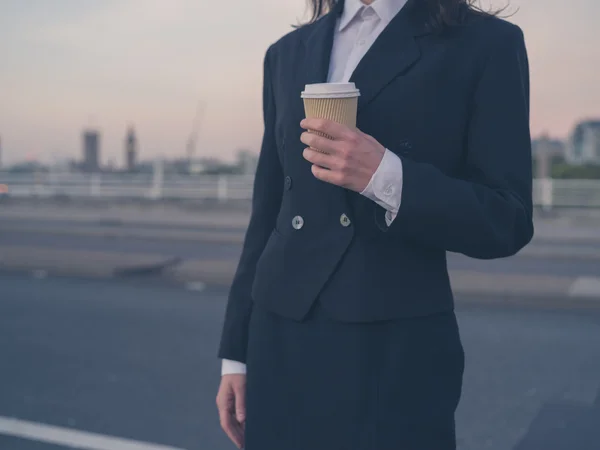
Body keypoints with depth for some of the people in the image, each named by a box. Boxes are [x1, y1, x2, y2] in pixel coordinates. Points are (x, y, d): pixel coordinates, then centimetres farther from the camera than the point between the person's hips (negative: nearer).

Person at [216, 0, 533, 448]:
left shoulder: (487, 43, -2)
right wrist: (236, 351, 10)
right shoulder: (289, 52, 11)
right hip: (280, 341, 4)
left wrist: (386, 176, -21)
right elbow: (268, 211, 11)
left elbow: (507, 221, -6)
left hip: (397, 351, -4)